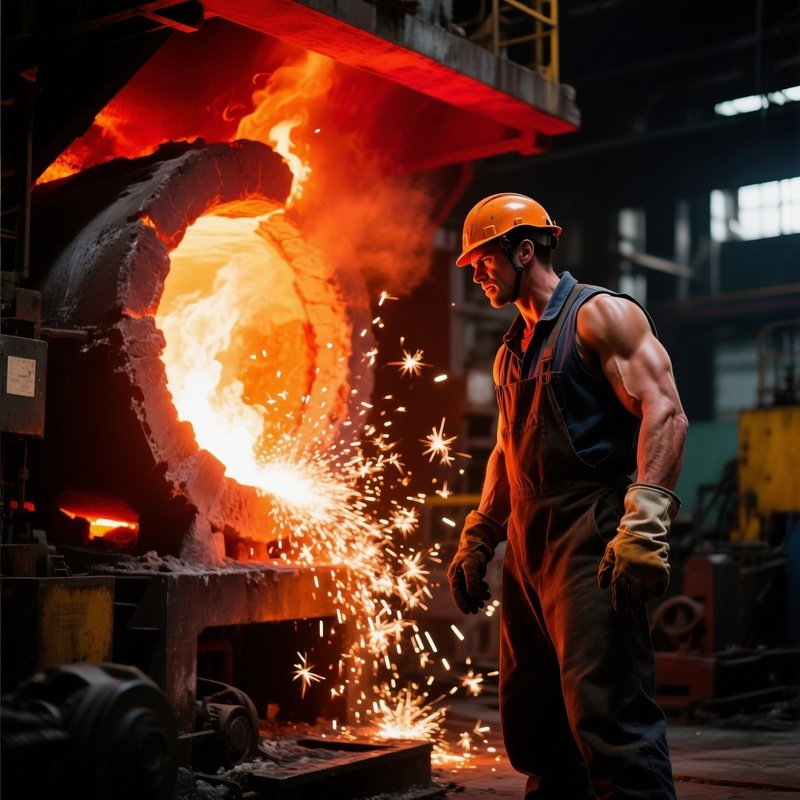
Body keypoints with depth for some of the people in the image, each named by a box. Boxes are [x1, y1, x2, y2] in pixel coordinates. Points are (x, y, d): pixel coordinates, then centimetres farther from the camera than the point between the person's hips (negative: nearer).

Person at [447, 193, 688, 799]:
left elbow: (665, 413, -14)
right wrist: (476, 540, 24)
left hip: (591, 543, -9)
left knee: (606, 712, -15)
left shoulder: (601, 315, -4)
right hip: (528, 547, 9)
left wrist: (645, 525, -25)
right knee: (530, 718, 13)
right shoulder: (512, 350, 21)